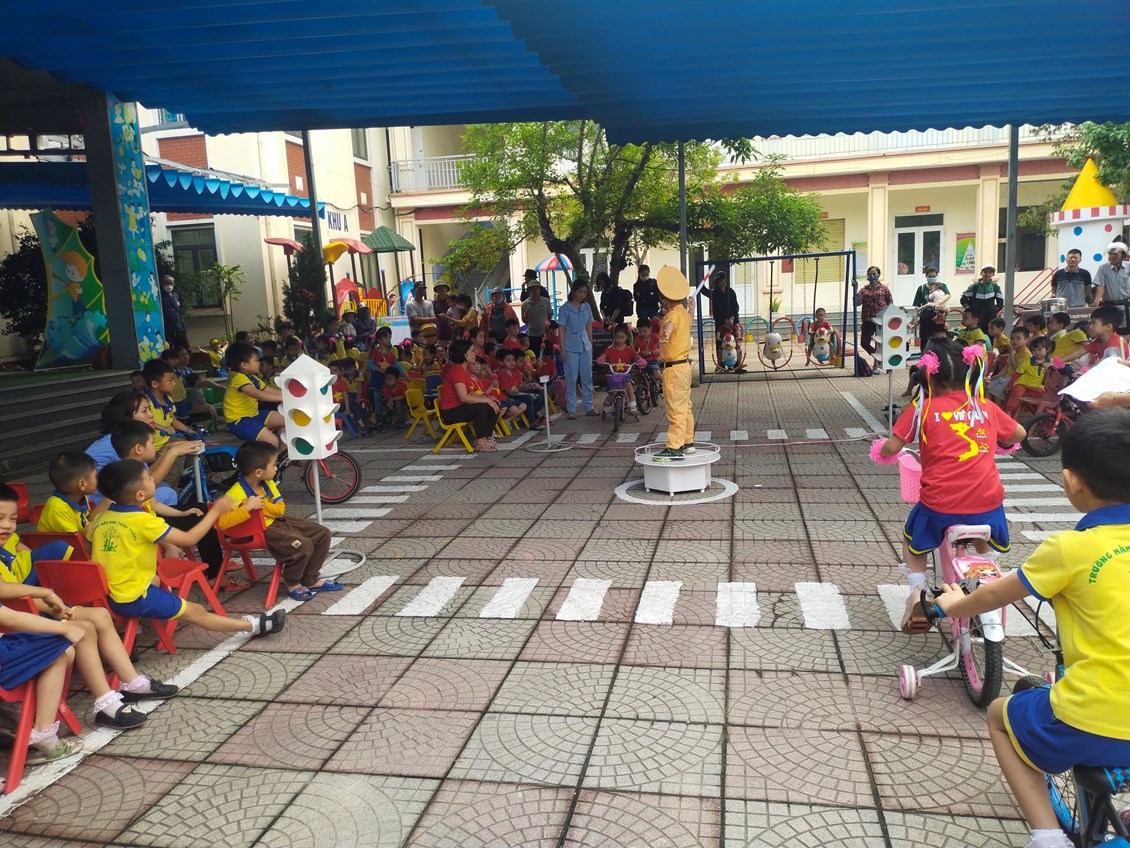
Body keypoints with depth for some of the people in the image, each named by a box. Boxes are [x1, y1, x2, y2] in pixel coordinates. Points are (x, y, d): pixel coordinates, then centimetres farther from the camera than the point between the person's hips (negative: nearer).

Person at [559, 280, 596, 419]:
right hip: (571, 348, -4)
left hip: (585, 346, 4)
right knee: (571, 378, -1)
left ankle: (588, 407, 16)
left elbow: (589, 327, 14)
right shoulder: (565, 308, -5)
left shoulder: (586, 307, 8)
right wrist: (562, 348, -9)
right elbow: (562, 329, -5)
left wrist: (591, 344, 11)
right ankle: (571, 409, 4)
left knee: (587, 377, 7)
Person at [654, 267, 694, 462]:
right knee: (685, 406, 17)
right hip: (684, 364, 10)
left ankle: (675, 448, -12)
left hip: (674, 368, -10)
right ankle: (688, 442, 27)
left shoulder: (673, 314, -19)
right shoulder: (684, 312, 13)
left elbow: (670, 324, -45)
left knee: (675, 408, -11)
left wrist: (665, 333, -67)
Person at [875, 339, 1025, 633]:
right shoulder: (987, 408, 9)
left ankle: (918, 595, 15)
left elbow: (891, 448, -2)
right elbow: (1018, 434, 26)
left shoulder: (923, 409, -2)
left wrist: (881, 450, 20)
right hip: (987, 504, 3)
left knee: (912, 537, 27)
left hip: (940, 505, -3)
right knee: (984, 539, 37)